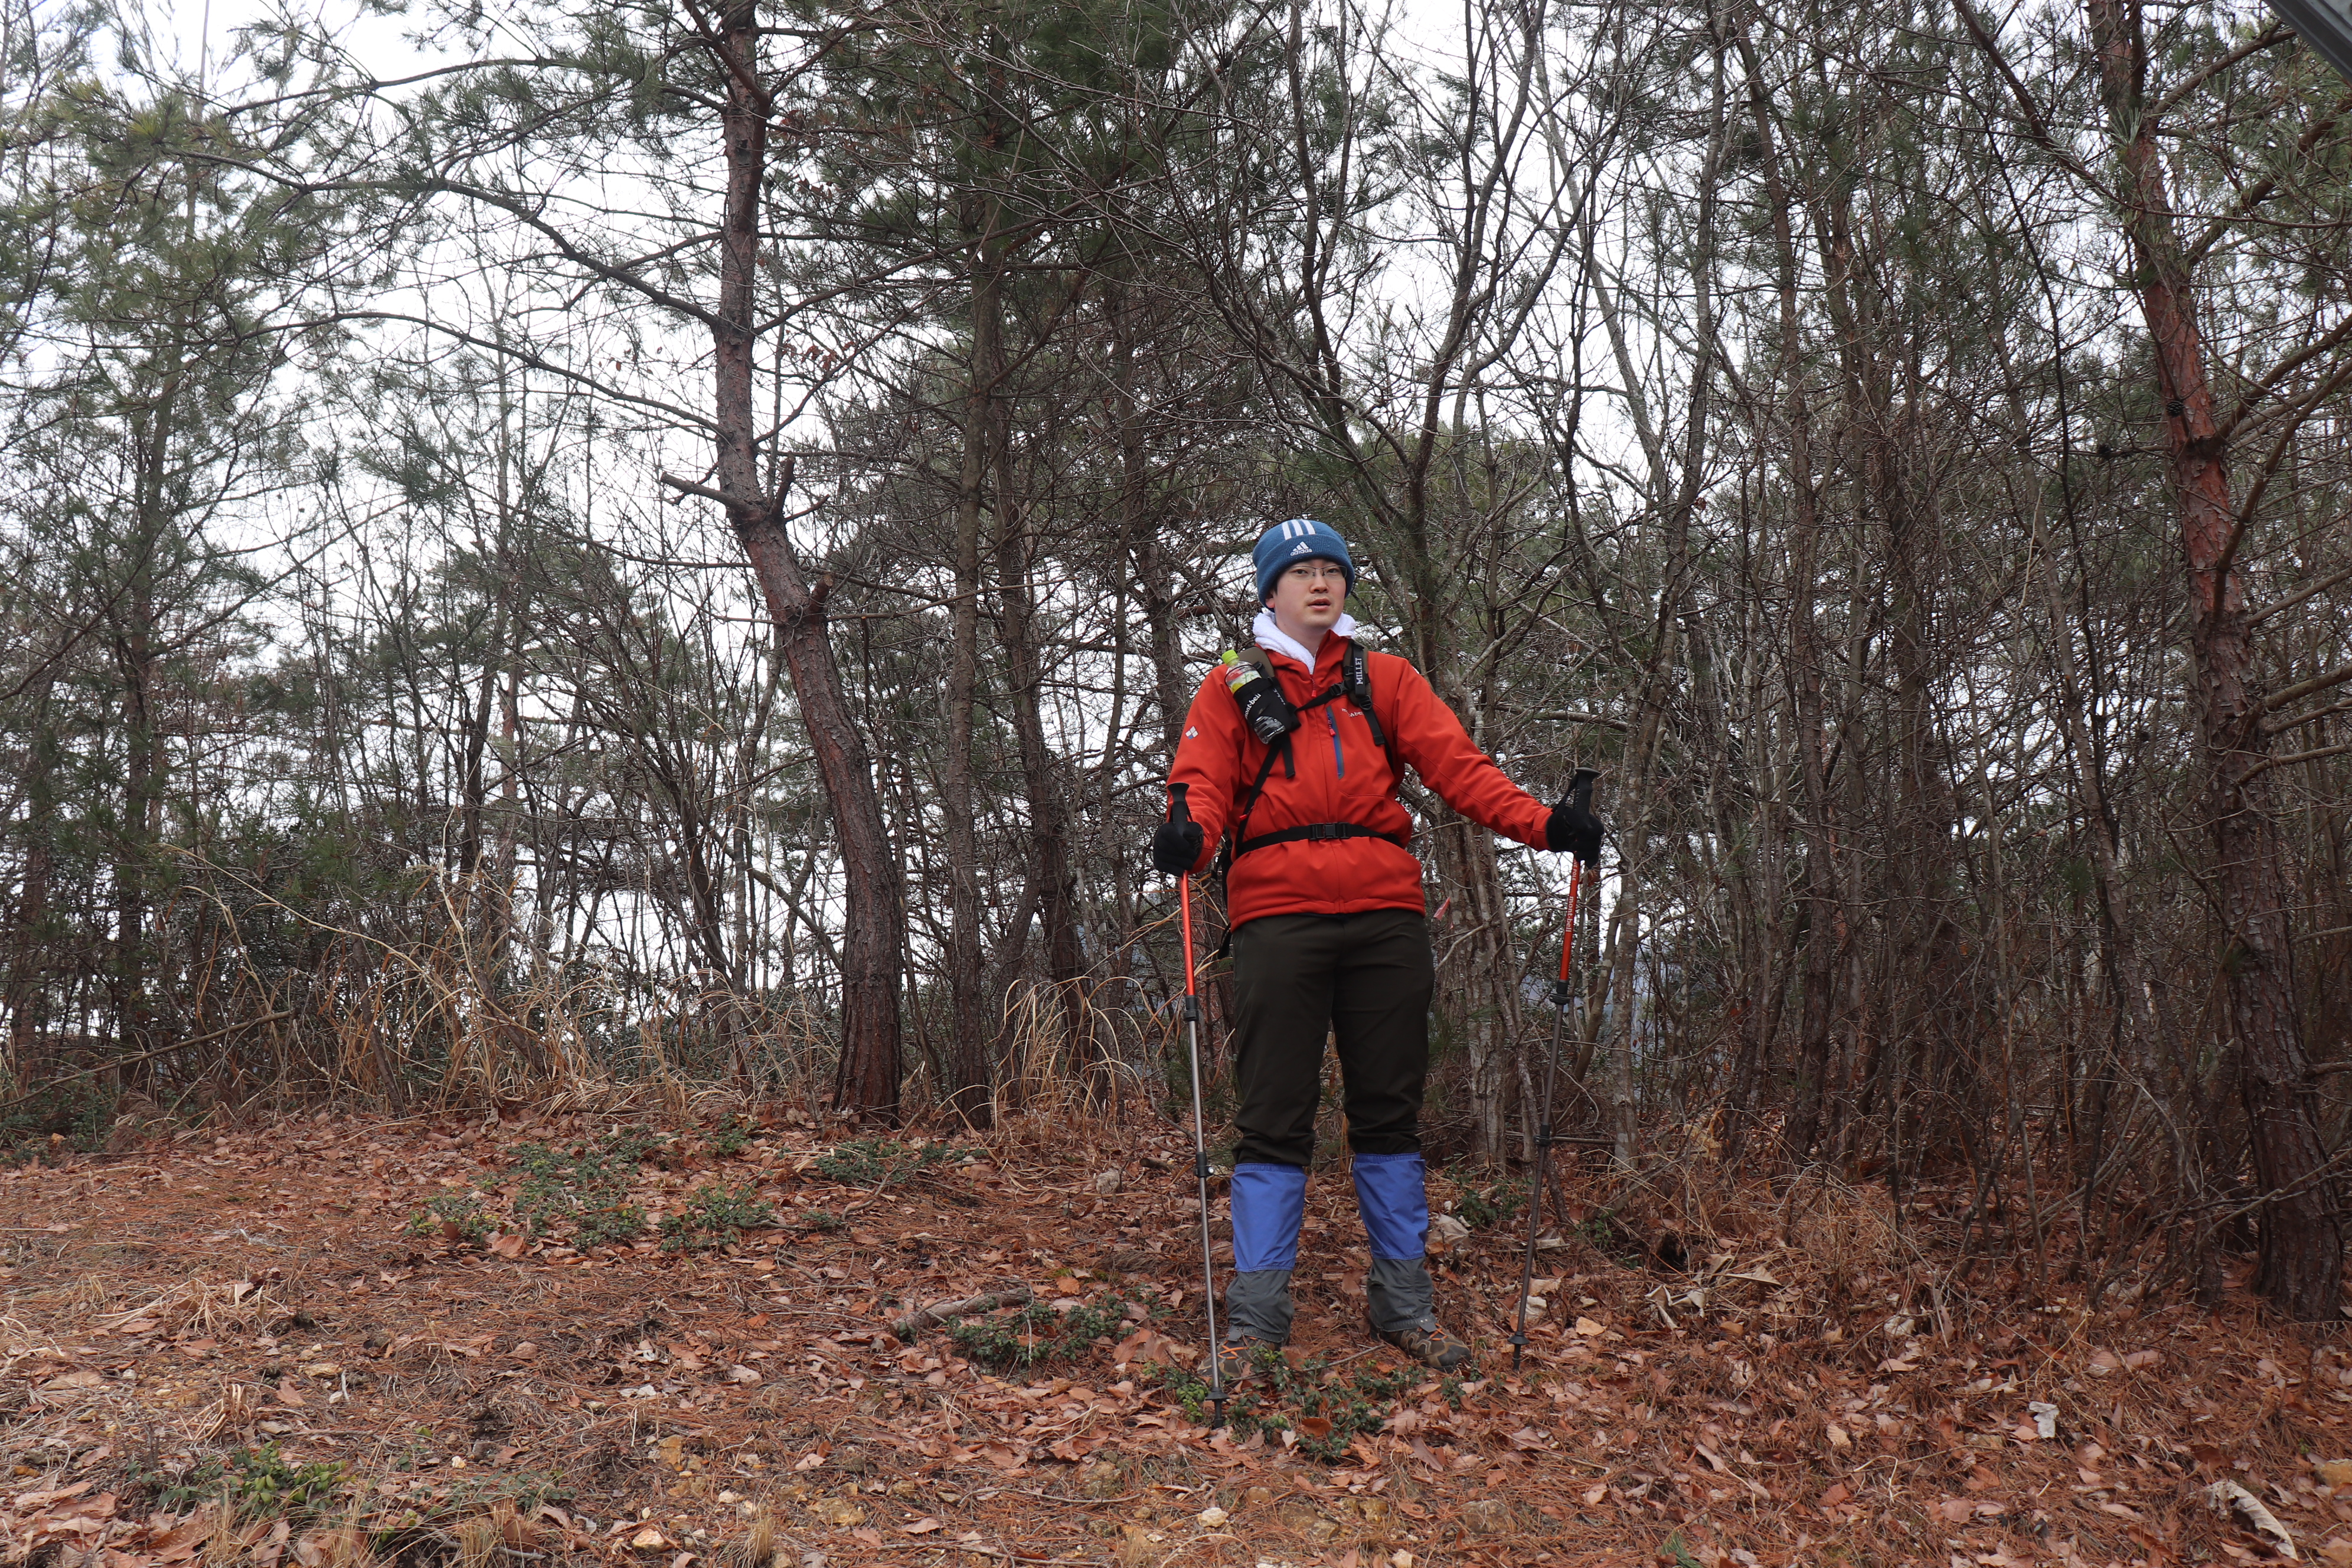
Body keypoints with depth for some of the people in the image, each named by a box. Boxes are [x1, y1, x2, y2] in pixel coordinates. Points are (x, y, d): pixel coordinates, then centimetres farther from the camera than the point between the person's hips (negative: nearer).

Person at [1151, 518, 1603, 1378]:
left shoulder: (1386, 679, 17)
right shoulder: (1232, 686, 13)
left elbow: (1456, 765, 5)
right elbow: (1202, 781, 0)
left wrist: (1542, 821, -10)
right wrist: (1187, 832, -24)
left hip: (1385, 911, 2)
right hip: (1277, 912, -2)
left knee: (1390, 1111, 9)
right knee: (1273, 1119, -1)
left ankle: (1403, 1303, 20)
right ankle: (1255, 1317, 7)